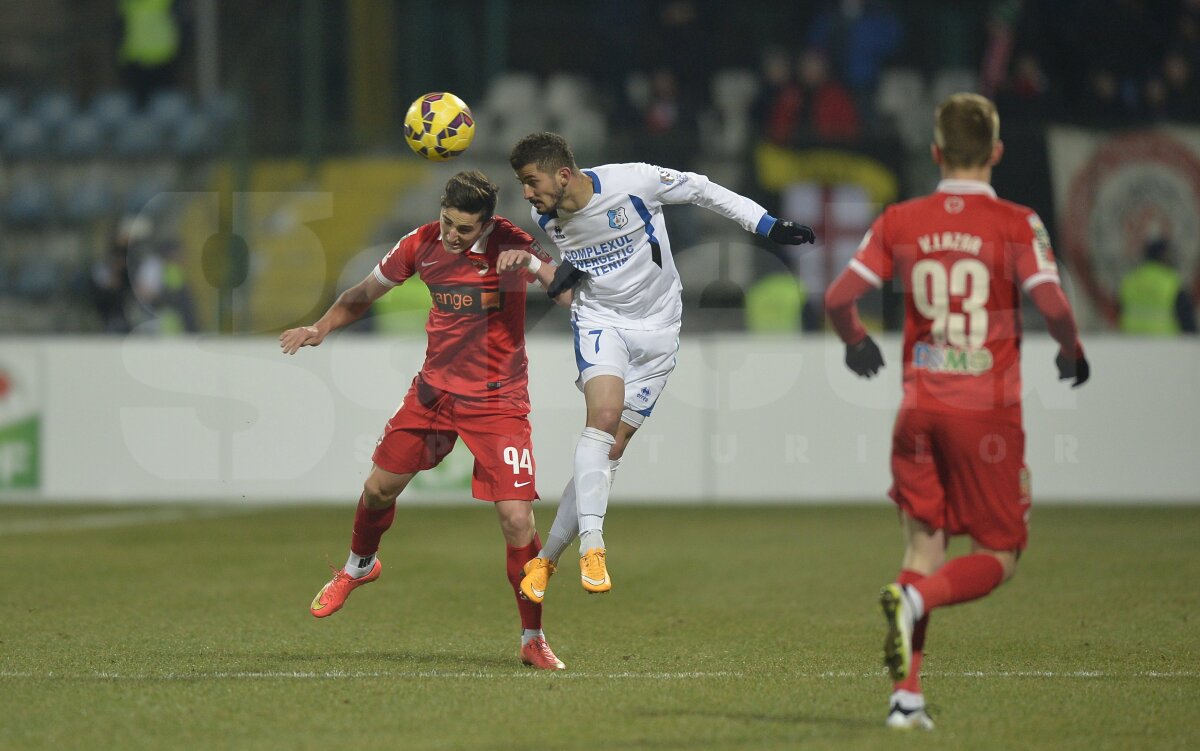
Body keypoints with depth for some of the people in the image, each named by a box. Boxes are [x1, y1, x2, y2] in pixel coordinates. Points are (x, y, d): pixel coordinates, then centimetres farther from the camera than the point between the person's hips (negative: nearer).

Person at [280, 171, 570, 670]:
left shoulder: (507, 245, -17)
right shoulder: (423, 244, -4)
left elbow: (566, 292, -29)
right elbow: (368, 291, 13)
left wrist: (529, 263, -47)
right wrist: (321, 327, 1)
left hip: (497, 400, -4)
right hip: (434, 388, 4)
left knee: (517, 520, -13)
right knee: (379, 487, 14)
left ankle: (533, 640, 2)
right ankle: (359, 568, 47)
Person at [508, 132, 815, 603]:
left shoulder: (633, 182, -19)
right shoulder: (546, 218, -4)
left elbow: (700, 189, -4)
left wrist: (768, 226, -3)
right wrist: (565, 271, -5)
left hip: (656, 330, -1)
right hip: (599, 322, 2)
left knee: (610, 451, -3)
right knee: (604, 414, -28)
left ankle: (547, 558, 9)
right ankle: (591, 545, -30)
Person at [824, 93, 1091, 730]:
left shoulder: (900, 222, 3)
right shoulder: (1016, 225, -6)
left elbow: (839, 297, -1)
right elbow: (1052, 302, -17)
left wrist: (857, 344, 20)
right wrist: (1072, 354, 3)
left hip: (919, 408, 3)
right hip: (989, 411, -3)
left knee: (925, 545, 11)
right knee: (998, 556, 7)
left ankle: (907, 695, -1)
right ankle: (914, 598, -23)